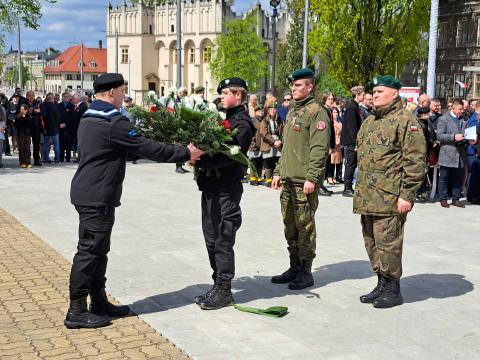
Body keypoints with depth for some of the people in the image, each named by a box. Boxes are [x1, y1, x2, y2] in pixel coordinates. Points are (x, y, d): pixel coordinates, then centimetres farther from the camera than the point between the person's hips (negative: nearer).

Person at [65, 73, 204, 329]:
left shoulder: (88, 118, 15)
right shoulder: (113, 122, -18)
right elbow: (147, 149, -17)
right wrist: (185, 154, -8)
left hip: (88, 193, 10)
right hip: (97, 196, -10)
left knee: (97, 249, 16)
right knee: (90, 250, -4)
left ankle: (99, 302, 25)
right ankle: (77, 312, 3)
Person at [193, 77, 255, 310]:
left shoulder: (242, 123, -10)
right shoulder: (222, 117, 16)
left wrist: (200, 160, -25)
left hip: (227, 189, -9)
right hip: (211, 186, 9)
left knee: (223, 241, -2)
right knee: (211, 239, 14)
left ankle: (224, 291, 7)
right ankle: (218, 285, 25)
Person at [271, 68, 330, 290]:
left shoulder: (316, 112, -10)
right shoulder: (292, 112, 19)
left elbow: (320, 148, -17)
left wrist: (311, 178, -22)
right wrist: (278, 171, 19)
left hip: (305, 182, -9)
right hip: (288, 180, 9)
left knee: (304, 226, -2)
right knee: (290, 226, 13)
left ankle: (305, 272, 7)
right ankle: (295, 268, 24)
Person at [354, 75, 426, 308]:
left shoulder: (406, 121, -9)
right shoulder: (369, 122, 18)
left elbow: (415, 162, -14)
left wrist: (407, 195, -17)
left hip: (389, 198, -9)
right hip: (366, 198, 9)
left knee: (387, 243, -5)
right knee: (371, 242, 14)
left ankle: (392, 289, 8)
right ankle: (382, 284, 26)